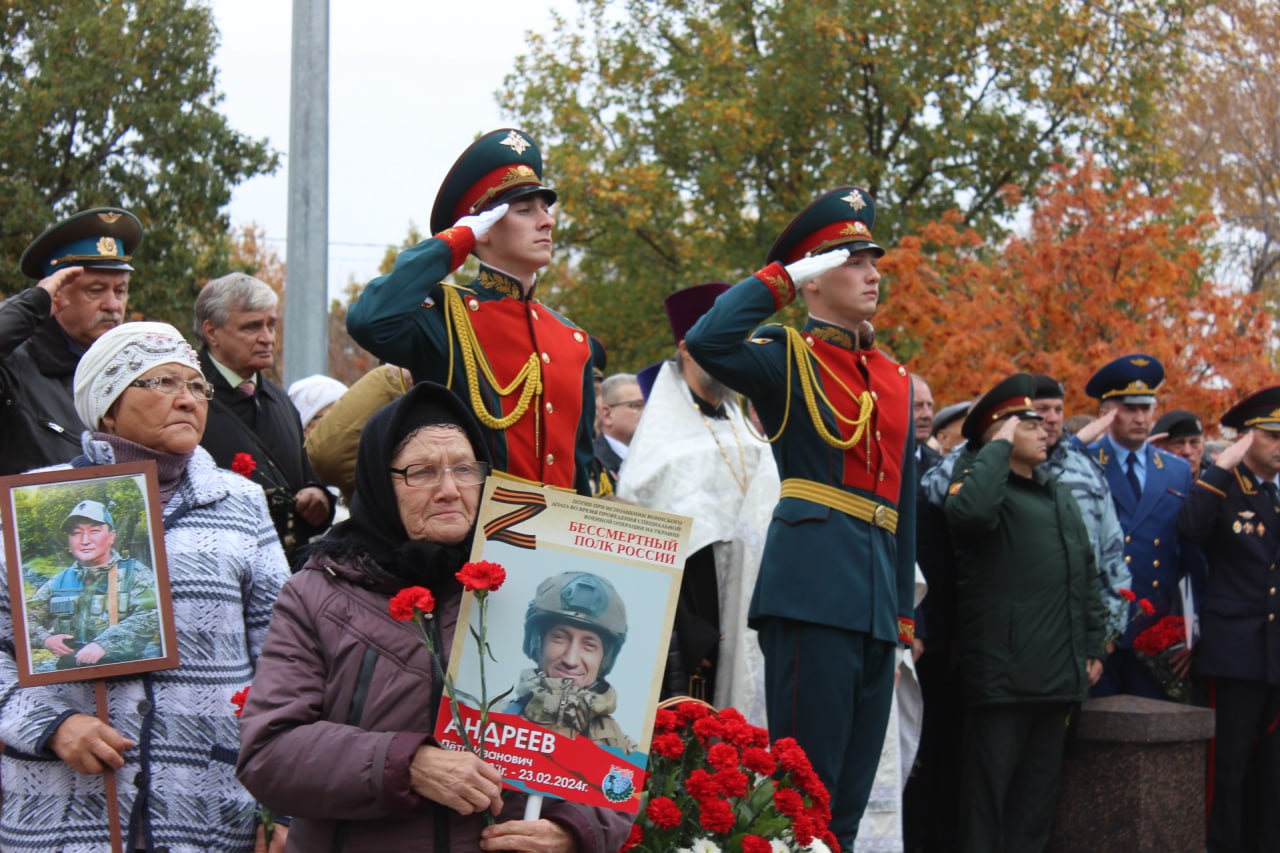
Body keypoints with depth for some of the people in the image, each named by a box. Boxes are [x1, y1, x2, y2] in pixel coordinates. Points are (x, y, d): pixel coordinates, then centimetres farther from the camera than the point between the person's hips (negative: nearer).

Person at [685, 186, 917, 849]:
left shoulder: (896, 381, 19)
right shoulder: (788, 358, 0)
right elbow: (707, 343, -22)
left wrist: (904, 619, 18)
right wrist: (782, 278, -11)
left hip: (876, 595, 7)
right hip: (813, 589, -7)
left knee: (851, 797, 9)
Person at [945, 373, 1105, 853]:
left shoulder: (1059, 495, 20)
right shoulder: (982, 479, -4)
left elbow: (1085, 573, 23)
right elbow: (970, 511, -30)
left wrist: (1094, 645, 16)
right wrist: (998, 447, -17)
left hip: (1060, 673, 8)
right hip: (1004, 670, -8)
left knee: (1039, 792, 12)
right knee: (988, 790, -3)